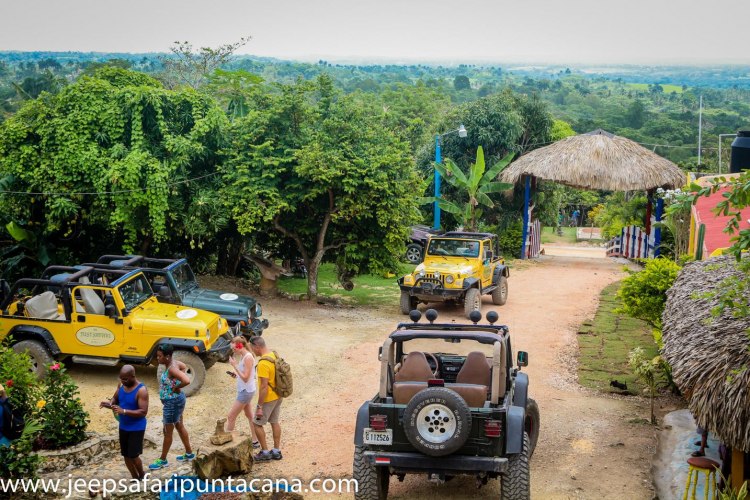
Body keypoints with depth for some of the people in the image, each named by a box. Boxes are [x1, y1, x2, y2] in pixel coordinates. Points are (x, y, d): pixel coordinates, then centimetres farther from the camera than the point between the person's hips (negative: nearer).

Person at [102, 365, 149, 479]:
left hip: (137, 428, -7)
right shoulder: (121, 385, -2)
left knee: (133, 455, -1)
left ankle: (142, 476, 26)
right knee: (126, 455, 13)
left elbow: (143, 412, -26)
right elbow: (115, 398, 12)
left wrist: (124, 411, -35)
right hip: (123, 427, 7)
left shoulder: (141, 390, -23)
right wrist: (109, 404, -13)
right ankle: (135, 479, 31)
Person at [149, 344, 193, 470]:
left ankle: (163, 460, 22)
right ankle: (189, 453, 37)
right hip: (174, 401, 10)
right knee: (179, 426, 23)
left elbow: (187, 381, -42)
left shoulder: (171, 369, -29)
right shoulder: (173, 363, -2)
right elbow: (184, 367, 19)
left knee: (167, 431, 7)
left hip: (173, 402, -10)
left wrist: (176, 388, -24)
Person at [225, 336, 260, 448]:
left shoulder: (248, 358, -22)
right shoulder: (244, 356, 6)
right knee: (249, 416, 17)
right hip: (246, 391, 10)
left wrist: (235, 365, -25)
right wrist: (236, 375, -2)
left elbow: (245, 378, -23)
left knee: (231, 417, -1)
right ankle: (255, 441, 25)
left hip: (246, 391, -10)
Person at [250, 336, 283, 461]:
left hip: (268, 398, -9)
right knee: (274, 422, 17)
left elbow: (264, 387, -27)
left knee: (257, 424, 6)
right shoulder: (274, 355, 1)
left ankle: (265, 452, 12)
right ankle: (276, 451, 25)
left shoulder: (263, 363, -27)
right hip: (278, 396, 9)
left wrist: (259, 407, -22)